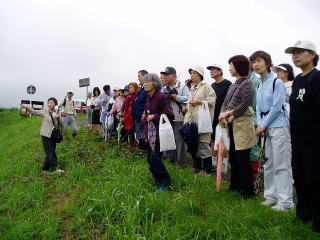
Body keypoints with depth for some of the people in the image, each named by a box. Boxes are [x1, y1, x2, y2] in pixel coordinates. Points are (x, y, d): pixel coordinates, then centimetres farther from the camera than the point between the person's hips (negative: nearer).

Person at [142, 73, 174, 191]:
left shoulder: (161, 97, -14)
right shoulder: (148, 98, 11)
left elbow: (169, 115, -18)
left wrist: (153, 117, -17)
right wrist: (145, 116, 7)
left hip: (159, 133, -8)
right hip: (150, 133, 8)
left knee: (155, 159, -8)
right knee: (150, 159, 12)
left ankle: (166, 184, 9)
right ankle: (158, 182, 28)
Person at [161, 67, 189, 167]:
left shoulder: (182, 87, -2)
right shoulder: (164, 89, 16)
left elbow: (187, 99, -16)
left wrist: (174, 96, -14)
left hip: (179, 119, -6)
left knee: (179, 141, -1)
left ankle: (182, 162, 11)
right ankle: (171, 160, 25)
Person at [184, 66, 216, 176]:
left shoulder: (206, 86, -3)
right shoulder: (192, 88, 21)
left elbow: (212, 101, -10)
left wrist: (199, 102, -15)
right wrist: (187, 106, 15)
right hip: (192, 119, 8)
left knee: (203, 143, -7)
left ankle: (207, 169, 3)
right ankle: (196, 166, 23)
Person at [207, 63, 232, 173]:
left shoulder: (227, 84, -5)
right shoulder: (212, 85, 17)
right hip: (214, 117, 7)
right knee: (213, 140, 10)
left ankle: (224, 165, 6)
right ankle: (213, 163, 20)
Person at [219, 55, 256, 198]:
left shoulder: (247, 83, -7)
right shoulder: (233, 85, 17)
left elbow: (244, 105, -14)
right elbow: (225, 102, 12)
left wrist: (227, 113, -10)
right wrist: (222, 115, -6)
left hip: (242, 124, -8)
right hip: (231, 124, 8)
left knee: (242, 159, -2)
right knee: (233, 157, 16)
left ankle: (247, 191, 10)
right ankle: (235, 185, 31)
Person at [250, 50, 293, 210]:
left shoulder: (277, 82, -8)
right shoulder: (260, 85, 14)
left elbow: (276, 107, -12)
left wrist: (263, 125, -9)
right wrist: (259, 125, 1)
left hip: (278, 126, -8)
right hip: (266, 128, 8)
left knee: (281, 165, -3)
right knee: (269, 164, 13)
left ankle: (285, 202, 6)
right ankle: (271, 196, 24)